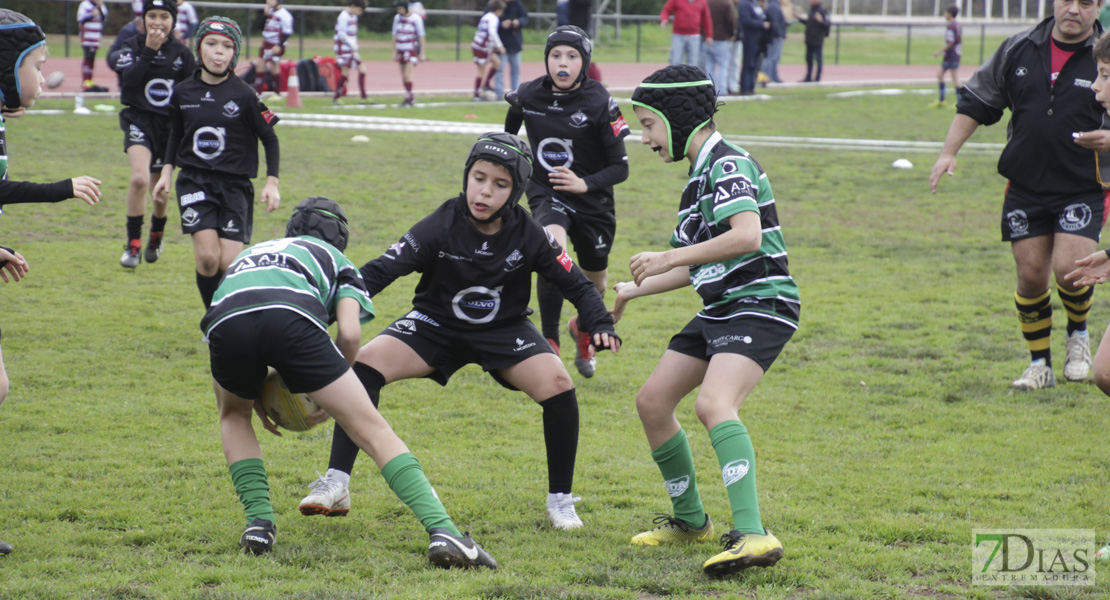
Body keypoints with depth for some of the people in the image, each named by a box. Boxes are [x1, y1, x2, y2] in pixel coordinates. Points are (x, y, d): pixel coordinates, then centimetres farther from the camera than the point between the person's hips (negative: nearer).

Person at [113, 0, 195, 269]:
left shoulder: (182, 54, 2)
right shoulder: (133, 46, 0)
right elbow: (127, 83, -16)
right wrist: (148, 52, -20)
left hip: (170, 125, 2)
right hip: (139, 120, -2)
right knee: (139, 178, -26)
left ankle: (156, 236, 45)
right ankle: (133, 245, -15)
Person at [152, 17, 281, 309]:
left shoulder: (244, 95, -7)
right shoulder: (183, 92, 2)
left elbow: (270, 139, 1)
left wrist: (272, 183, -6)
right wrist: (167, 172, 13)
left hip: (235, 184, -2)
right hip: (194, 182, 2)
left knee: (230, 263, -9)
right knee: (207, 257, -15)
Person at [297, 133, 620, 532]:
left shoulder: (529, 236, -18)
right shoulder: (441, 226, -22)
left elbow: (577, 285, -9)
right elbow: (380, 271, -27)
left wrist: (600, 326, -28)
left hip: (505, 331, 0)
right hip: (436, 324, 0)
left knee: (557, 385, -25)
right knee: (366, 363, -24)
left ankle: (560, 500, -4)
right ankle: (336, 486, -17)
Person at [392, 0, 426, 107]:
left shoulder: (416, 18, -9)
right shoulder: (397, 18, 5)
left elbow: (421, 36, -6)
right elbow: (395, 35, 12)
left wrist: (422, 53, -5)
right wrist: (394, 52, 11)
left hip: (412, 51, -5)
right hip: (400, 50, 5)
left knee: (407, 75, -15)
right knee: (403, 77, 6)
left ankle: (408, 98, -7)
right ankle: (410, 98, 17)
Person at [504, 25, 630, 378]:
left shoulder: (599, 104, -17)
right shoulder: (528, 96, -9)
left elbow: (620, 168, -15)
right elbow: (509, 132, 17)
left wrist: (585, 184, -30)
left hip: (592, 200, 0)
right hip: (546, 194, 0)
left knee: (595, 283, 17)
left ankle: (582, 330, 53)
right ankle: (549, 345, -26)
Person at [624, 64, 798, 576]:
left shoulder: (728, 164, -12)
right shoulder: (699, 174, 19)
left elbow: (747, 236, -29)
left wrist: (667, 258, -24)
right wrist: (631, 291, 30)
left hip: (761, 304, -10)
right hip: (721, 308, 10)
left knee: (713, 403, -30)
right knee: (652, 401, 11)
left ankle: (753, 535, -40)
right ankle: (690, 520, 26)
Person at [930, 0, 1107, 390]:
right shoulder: (1018, 50, 3)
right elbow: (976, 102, 13)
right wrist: (949, 152, 5)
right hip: (1025, 187, 3)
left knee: (1068, 270, -16)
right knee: (1031, 276, 3)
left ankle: (1079, 335, 15)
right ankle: (1040, 364, 20)